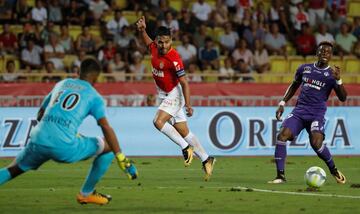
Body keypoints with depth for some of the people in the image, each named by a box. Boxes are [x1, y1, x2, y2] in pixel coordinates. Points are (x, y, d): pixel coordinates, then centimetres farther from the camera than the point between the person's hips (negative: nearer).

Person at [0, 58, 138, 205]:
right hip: (65, 148, -4)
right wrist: (121, 159, -6)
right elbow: (106, 128, -3)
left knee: (14, 169, 26)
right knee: (108, 146, 15)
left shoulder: (61, 84, 24)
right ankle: (86, 194, 23)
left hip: (39, 140, 5)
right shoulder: (94, 96, 9)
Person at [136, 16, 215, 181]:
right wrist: (142, 30, 5)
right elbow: (148, 41, 23)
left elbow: (184, 83, -23)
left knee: (159, 121, -26)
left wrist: (188, 104, -28)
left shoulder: (174, 58, -25)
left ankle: (186, 147, -14)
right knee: (184, 132, 8)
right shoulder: (154, 48, -3)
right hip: (163, 94, 8)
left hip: (174, 94, -8)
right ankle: (206, 159, 16)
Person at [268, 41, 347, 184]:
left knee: (316, 143, -25)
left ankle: (334, 170, 3)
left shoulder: (331, 75, 1)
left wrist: (338, 80, -20)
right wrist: (282, 104, 16)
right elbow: (294, 86, 25)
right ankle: (280, 175, -14)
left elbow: (343, 98, -5)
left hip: (317, 114, -3)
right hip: (299, 111, 3)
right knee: (282, 135, -19)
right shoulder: (304, 69, 9)